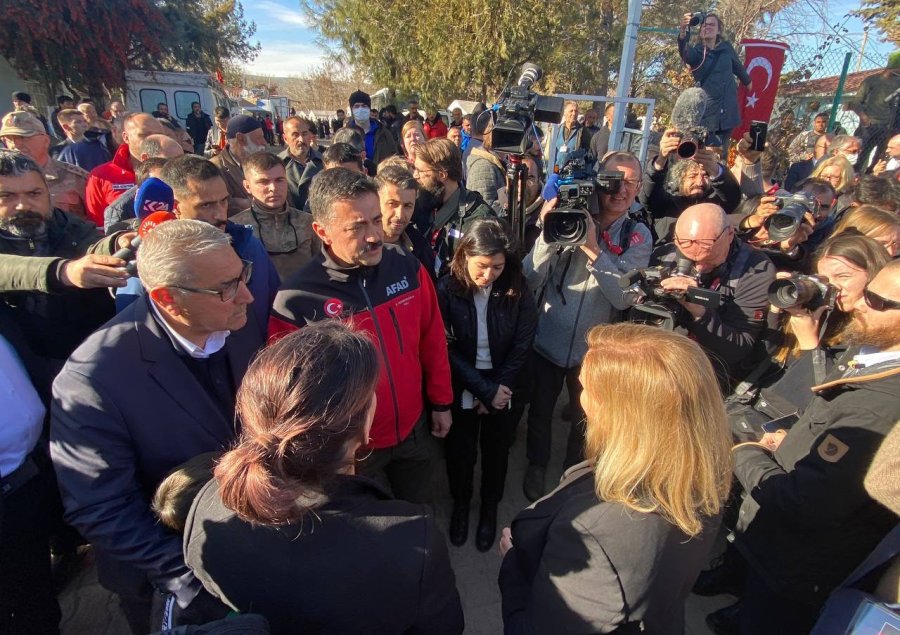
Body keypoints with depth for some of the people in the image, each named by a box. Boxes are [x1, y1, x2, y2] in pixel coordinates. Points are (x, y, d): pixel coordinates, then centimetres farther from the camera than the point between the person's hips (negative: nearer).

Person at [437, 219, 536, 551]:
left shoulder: (518, 291, -14)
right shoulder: (446, 289, -18)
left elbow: (522, 347, -9)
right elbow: (447, 349, -16)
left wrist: (496, 390, -13)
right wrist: (484, 391, -18)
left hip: (506, 389, 1)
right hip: (462, 390, -1)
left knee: (496, 451, 19)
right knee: (459, 451, 17)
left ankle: (490, 508, 46)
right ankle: (460, 504, 46)